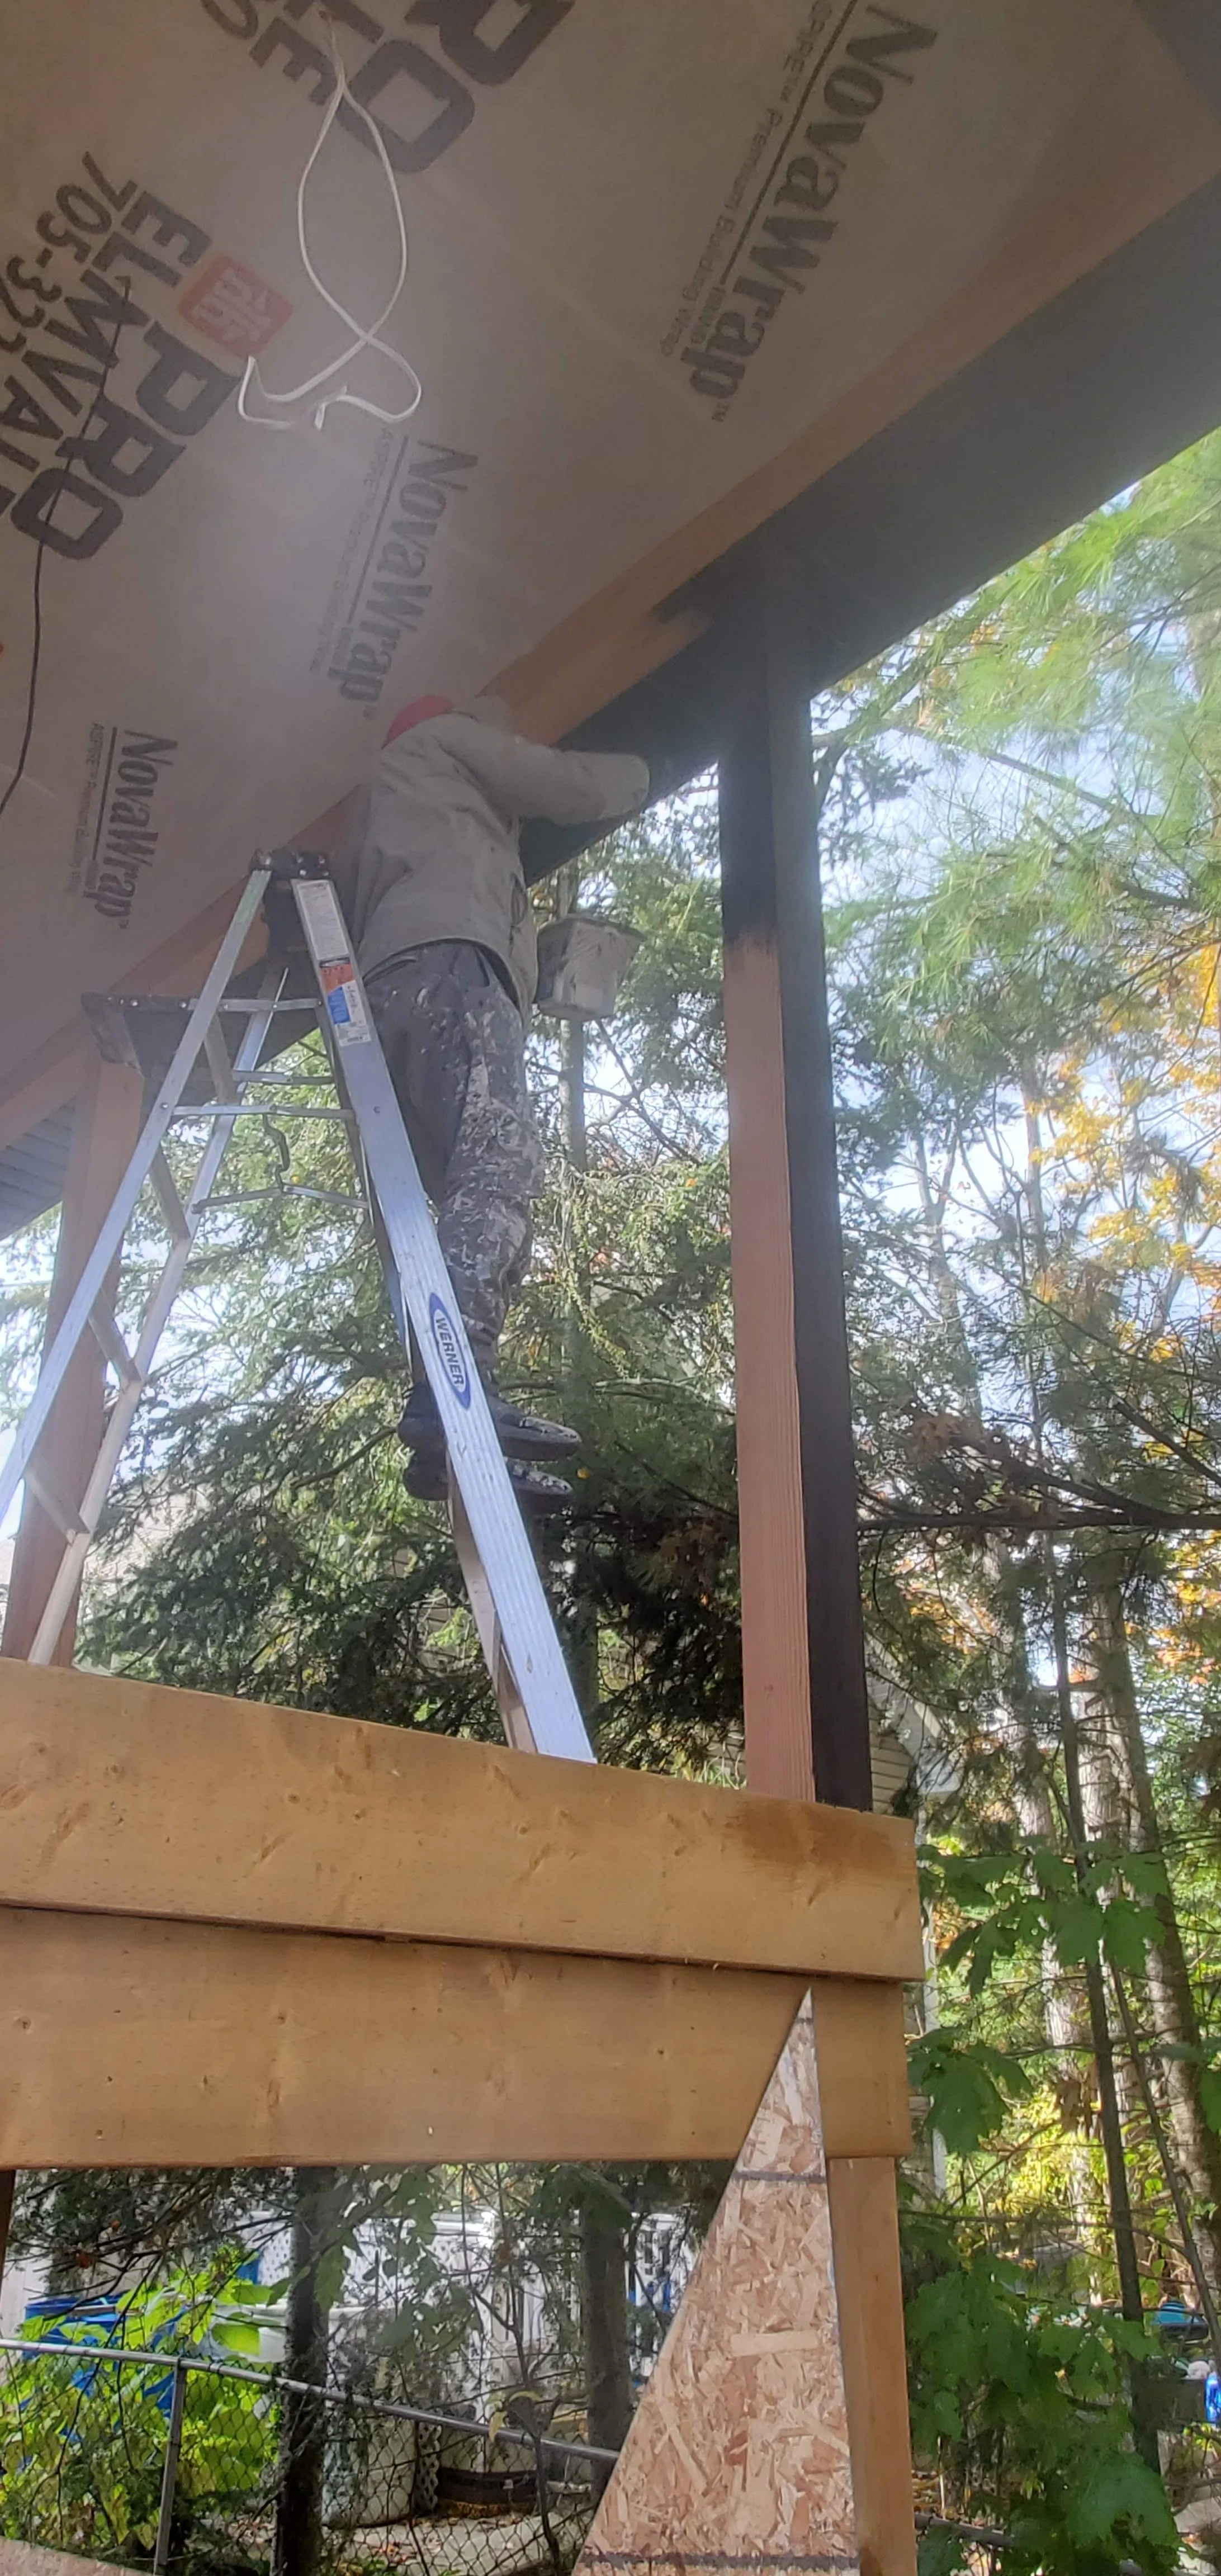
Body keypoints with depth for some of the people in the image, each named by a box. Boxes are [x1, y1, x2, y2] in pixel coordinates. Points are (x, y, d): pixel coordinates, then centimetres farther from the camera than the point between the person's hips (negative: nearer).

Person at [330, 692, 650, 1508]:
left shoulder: (387, 803, 45)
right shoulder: (441, 738, 23)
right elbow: (574, 788, 16)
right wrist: (637, 772, 37)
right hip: (445, 961, -9)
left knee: (479, 1191, -4)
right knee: (500, 1165, -27)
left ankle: (455, 1436, -17)